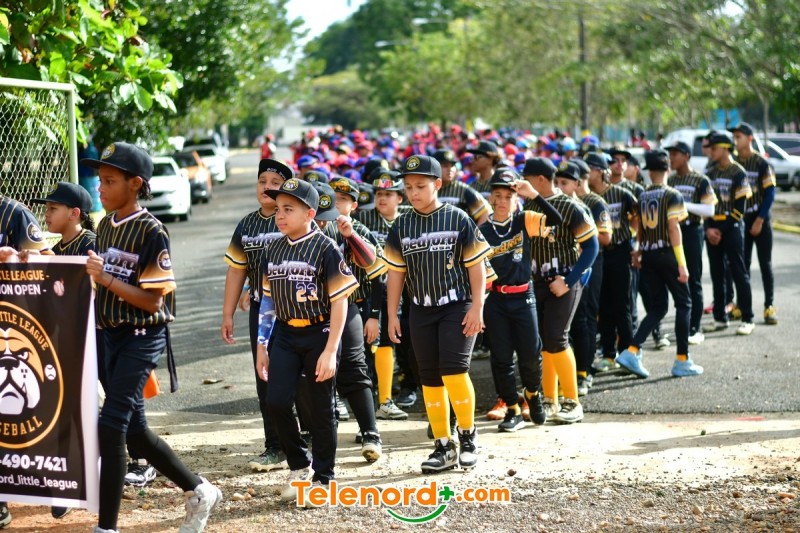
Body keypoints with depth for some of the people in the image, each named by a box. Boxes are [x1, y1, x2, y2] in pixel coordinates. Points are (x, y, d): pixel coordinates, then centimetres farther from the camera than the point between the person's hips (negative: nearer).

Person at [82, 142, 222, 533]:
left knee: (111, 426, -13)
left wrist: (106, 279, -25)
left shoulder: (151, 232, -15)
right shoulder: (105, 226, 9)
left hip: (142, 337, -8)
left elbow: (152, 300, -18)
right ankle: (199, 491, 31)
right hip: (113, 335, 8)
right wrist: (87, 277, 2)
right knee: (134, 429, 14)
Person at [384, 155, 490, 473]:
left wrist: (477, 307, -9)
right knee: (430, 379, 5)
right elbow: (396, 272, 10)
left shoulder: (458, 220, -5)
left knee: (453, 369, -17)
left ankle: (468, 436, 1)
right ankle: (444, 446, 13)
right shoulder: (401, 226, 6)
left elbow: (476, 265, -3)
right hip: (421, 311, 4)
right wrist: (392, 315, 8)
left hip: (457, 307, -4)